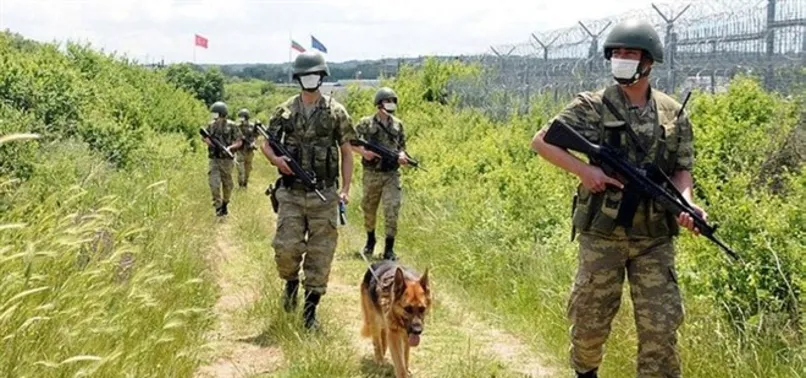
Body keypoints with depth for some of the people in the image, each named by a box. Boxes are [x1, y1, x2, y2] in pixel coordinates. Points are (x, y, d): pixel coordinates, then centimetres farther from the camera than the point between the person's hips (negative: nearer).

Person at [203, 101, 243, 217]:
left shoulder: (231, 126, -5)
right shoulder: (211, 125, 6)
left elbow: (239, 142, -4)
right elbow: (206, 138, 19)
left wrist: (230, 147, -21)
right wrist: (208, 141, -4)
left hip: (226, 160, -2)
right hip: (214, 159, 2)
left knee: (227, 184, 9)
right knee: (214, 183, -10)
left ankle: (225, 204, 28)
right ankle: (218, 207, -6)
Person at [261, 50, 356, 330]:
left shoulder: (336, 112, 2)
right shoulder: (284, 111, 5)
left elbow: (347, 152, 5)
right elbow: (266, 144, 13)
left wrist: (346, 189, -4)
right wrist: (276, 159, -10)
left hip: (324, 195, 0)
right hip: (291, 194, 1)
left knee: (320, 255, 1)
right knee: (286, 248, -9)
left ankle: (310, 311, 12)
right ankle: (291, 283, 24)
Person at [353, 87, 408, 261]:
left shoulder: (398, 124, 8)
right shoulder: (366, 123, -2)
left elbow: (402, 145, 17)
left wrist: (402, 155, -5)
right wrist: (363, 151, -15)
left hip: (392, 174, 1)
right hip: (372, 174, -1)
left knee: (392, 211, -8)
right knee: (369, 210, 13)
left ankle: (389, 249, -3)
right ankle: (370, 241, 36)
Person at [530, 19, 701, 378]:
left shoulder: (673, 114, 4)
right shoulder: (593, 107, -5)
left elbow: (681, 169, 8)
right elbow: (541, 141, -5)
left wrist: (685, 201, -14)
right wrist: (584, 170, -16)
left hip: (654, 237, 2)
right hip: (602, 233, -1)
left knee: (660, 324, 1)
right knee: (591, 317, 11)